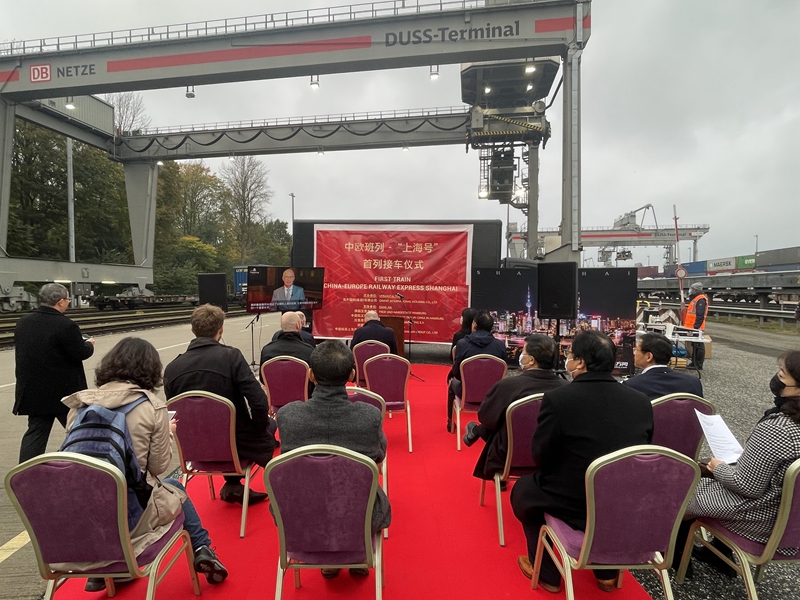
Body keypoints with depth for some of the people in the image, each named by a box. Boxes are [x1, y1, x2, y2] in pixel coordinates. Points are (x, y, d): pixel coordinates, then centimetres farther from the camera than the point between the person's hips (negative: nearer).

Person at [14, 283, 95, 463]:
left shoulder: (23, 323, 5)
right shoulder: (66, 325, -20)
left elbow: (23, 352, 15)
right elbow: (81, 354, -16)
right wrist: (89, 344, 4)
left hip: (33, 390, 6)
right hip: (65, 390, -6)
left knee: (35, 433, 13)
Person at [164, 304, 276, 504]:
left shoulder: (172, 368, -7)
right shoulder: (231, 356, -19)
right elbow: (259, 402, -23)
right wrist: (260, 427, -3)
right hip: (233, 443, -4)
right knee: (271, 426, 23)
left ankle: (233, 485, 31)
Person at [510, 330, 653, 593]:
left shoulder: (557, 398, -21)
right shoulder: (641, 401, -6)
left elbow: (541, 457, -10)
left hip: (575, 505, -5)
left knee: (523, 489, 23)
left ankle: (546, 572, 33)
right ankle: (606, 571, 41)